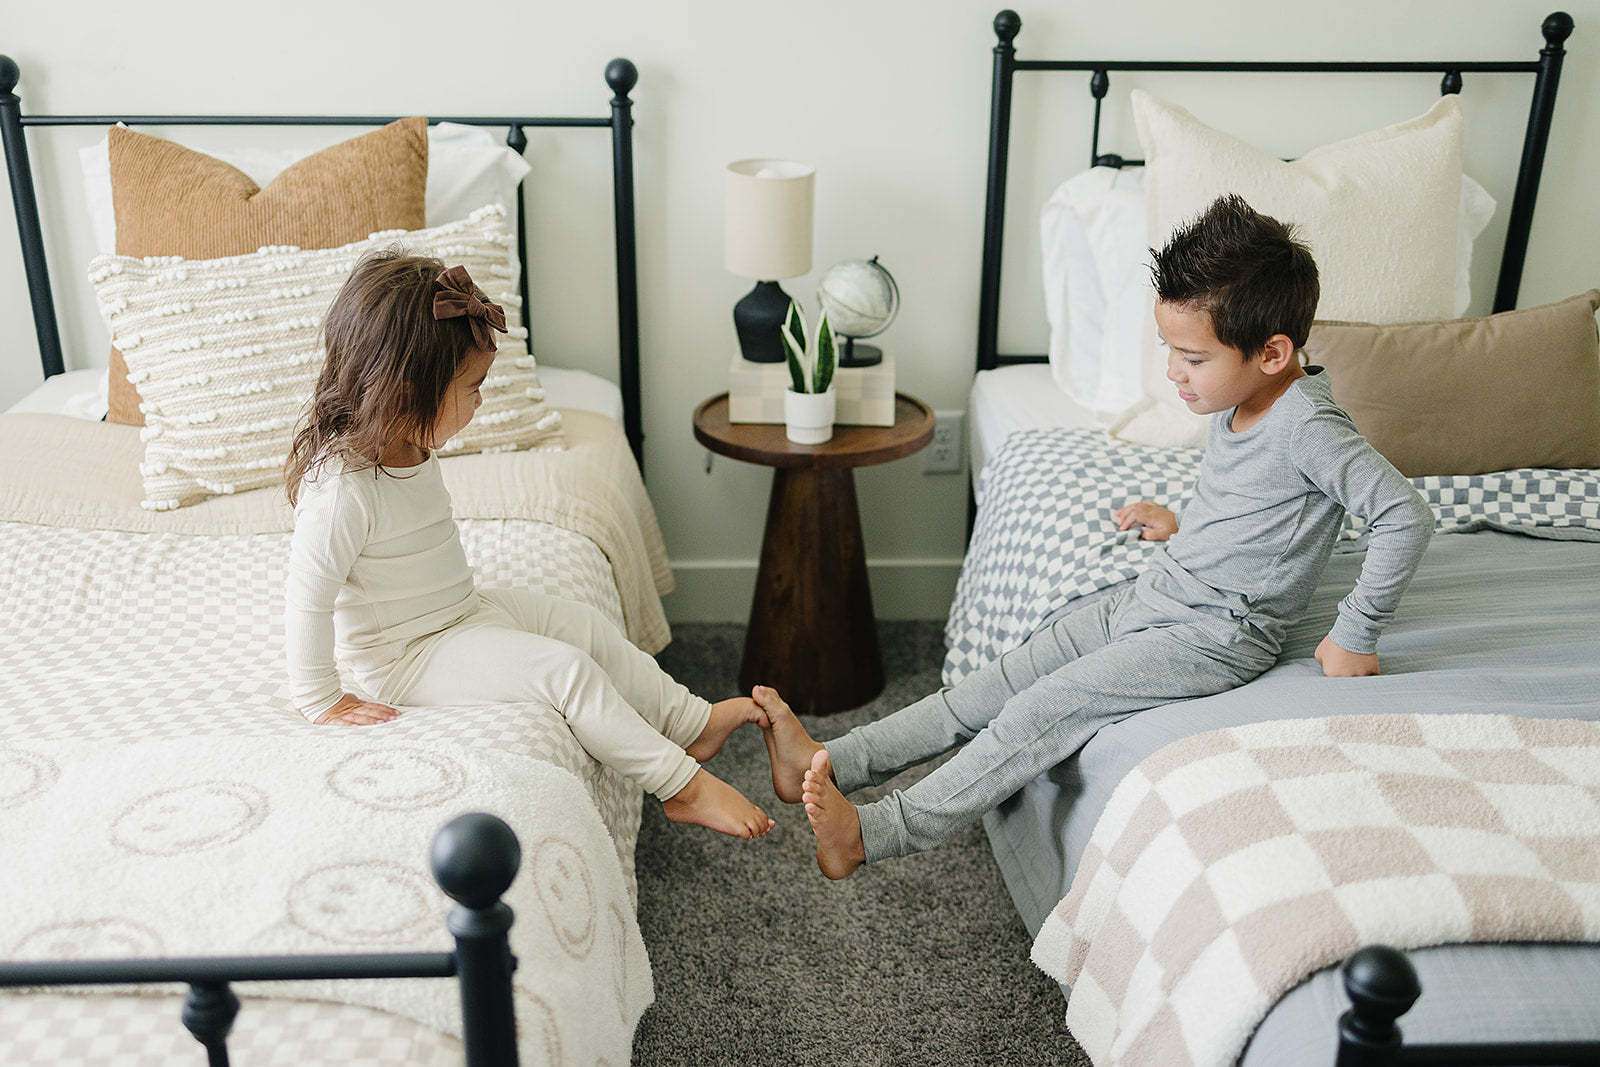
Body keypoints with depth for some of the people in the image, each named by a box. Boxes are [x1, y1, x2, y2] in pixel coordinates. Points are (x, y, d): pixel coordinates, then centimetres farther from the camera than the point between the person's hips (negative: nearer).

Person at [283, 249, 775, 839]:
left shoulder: (409, 448, 0)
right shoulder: (339, 489, -31)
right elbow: (307, 603, -27)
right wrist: (321, 701, -20)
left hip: (465, 611, 10)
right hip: (408, 657, -9)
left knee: (586, 625, 7)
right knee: (564, 668, -18)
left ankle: (691, 721, 17)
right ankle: (682, 785, -10)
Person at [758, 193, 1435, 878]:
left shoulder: (1306, 426, -22)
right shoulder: (1233, 401, 5)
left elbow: (1407, 516, -24)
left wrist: (1355, 638, -19)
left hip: (1217, 635, -9)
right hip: (1147, 598, 9)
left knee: (1047, 707, -19)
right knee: (1005, 679, -1)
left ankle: (871, 835, -19)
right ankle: (829, 764, -5)